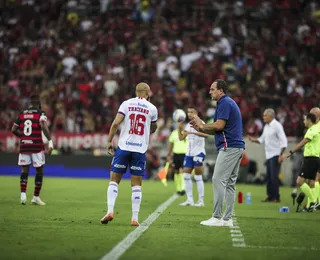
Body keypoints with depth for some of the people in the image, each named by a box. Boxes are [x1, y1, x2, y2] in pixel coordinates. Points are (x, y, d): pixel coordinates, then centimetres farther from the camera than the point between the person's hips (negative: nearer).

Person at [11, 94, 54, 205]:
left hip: (24, 146, 4)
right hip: (37, 145, -4)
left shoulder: (22, 113, 10)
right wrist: (50, 141, -18)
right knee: (39, 171, 8)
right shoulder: (40, 113, -4)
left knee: (24, 170, 7)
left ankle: (23, 194, -9)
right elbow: (44, 127, -20)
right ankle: (36, 197, 9)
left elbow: (13, 130, 12)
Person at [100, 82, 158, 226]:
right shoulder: (152, 108, 4)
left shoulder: (126, 104, 2)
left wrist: (109, 141, 1)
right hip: (140, 149, 0)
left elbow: (116, 123, -7)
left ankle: (110, 211, -6)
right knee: (136, 185, 7)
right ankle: (135, 218, 3)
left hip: (124, 147, 0)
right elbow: (153, 129, 20)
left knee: (114, 180, 8)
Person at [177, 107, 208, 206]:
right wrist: (179, 127, 2)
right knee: (186, 175, 3)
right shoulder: (188, 125, 16)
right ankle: (189, 200, 8)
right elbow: (181, 138, 16)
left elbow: (206, 134, -25)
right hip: (189, 153, 8)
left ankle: (201, 201, -2)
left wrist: (193, 132, -35)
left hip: (198, 152, -8)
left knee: (198, 177, -7)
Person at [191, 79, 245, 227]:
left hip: (229, 147, -11)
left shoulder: (224, 103, -9)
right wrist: (201, 129, 17)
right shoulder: (229, 102, 23)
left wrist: (202, 125, -4)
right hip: (237, 147, 11)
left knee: (218, 180, -10)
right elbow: (219, 130, 24)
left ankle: (217, 217, -11)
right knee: (230, 183, 9)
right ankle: (227, 219, 10)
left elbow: (219, 126, -19)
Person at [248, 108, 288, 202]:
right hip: (269, 156, 8)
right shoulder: (266, 127, 15)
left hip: (275, 155, -8)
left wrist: (281, 155, -20)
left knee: (274, 177, -9)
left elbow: (283, 140, -14)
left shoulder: (277, 125, -10)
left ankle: (276, 197, -3)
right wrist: (254, 140, 0)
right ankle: (270, 197, 15)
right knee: (268, 177, 8)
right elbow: (262, 139, 21)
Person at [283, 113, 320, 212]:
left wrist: (290, 153, -23)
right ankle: (310, 206, 9)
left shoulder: (312, 130, -13)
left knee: (300, 181, -13)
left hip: (310, 159, -10)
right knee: (311, 184, 9)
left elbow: (302, 143, -21)